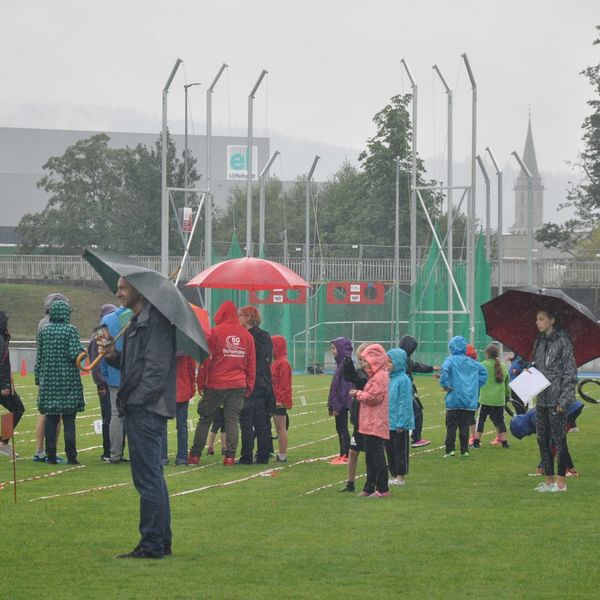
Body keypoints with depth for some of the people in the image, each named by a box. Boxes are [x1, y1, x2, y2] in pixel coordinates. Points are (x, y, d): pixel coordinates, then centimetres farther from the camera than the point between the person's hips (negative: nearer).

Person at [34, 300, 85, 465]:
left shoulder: (44, 331, 4)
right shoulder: (71, 330, -7)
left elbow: (39, 357, 6)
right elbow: (74, 354, -15)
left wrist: (38, 378, 14)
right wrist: (81, 351, 7)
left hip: (49, 380, 3)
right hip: (69, 381, -3)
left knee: (50, 419, 6)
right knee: (69, 420, 1)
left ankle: (51, 456, 5)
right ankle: (71, 456, -1)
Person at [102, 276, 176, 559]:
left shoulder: (155, 322, -14)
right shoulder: (137, 322, 18)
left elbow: (156, 368, -21)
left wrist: (136, 400, -20)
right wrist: (115, 356, 3)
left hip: (146, 410, -11)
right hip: (139, 411, 11)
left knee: (148, 478, -8)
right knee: (152, 477, 15)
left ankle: (152, 544, -5)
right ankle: (162, 541, 21)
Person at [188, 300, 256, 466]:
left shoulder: (214, 333, -6)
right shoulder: (246, 335, 6)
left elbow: (206, 360, -5)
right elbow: (251, 363, 10)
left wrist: (201, 383, 1)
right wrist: (249, 386, 16)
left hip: (216, 384, -3)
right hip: (238, 385, 3)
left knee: (205, 419, 6)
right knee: (233, 420, 5)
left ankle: (195, 455, 7)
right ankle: (230, 456, -1)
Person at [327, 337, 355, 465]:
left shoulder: (346, 364, -17)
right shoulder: (341, 363, 13)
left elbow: (344, 387, -20)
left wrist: (337, 406, -20)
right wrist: (332, 404, 17)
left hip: (343, 402, -10)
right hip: (339, 403, 10)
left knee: (342, 428, -5)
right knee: (340, 428, 13)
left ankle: (346, 456, -1)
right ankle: (342, 454, 18)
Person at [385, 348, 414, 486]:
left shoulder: (403, 380, -14)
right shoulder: (389, 379, 8)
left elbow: (405, 403, -16)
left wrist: (401, 423, -18)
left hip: (399, 425, -8)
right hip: (388, 423, 8)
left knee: (400, 451, 1)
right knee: (389, 450, 13)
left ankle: (400, 477, 6)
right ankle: (393, 475, 21)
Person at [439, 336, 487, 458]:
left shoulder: (451, 360, -5)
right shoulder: (471, 362, 10)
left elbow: (444, 369, -25)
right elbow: (483, 371, 16)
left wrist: (445, 384, -15)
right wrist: (476, 385, 18)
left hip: (454, 399, -4)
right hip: (470, 401, 4)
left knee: (451, 426, 1)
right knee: (465, 426, 9)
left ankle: (450, 450, -6)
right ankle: (464, 450, 7)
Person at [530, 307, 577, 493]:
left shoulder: (562, 342, -10)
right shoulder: (539, 342, 13)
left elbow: (570, 373, -12)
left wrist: (564, 400, -17)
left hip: (556, 400, -8)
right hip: (541, 399, 8)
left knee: (558, 438, -4)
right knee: (543, 439, 10)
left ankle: (560, 482, 0)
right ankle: (549, 480, 17)